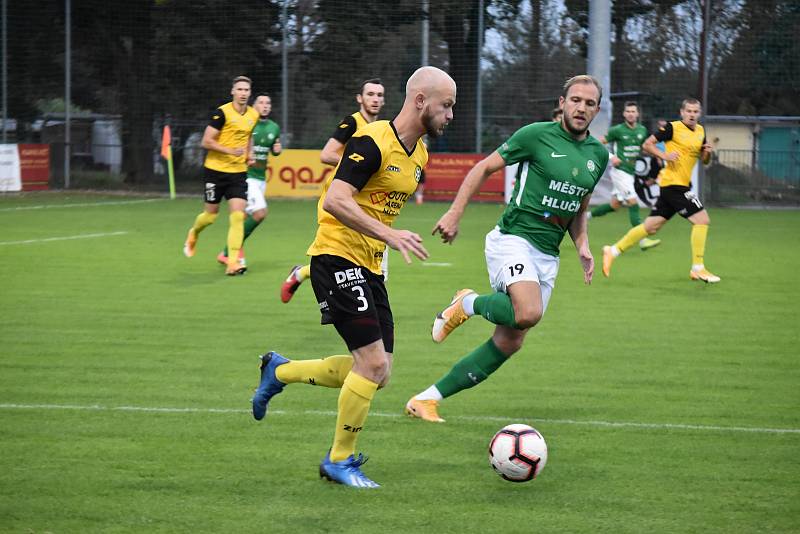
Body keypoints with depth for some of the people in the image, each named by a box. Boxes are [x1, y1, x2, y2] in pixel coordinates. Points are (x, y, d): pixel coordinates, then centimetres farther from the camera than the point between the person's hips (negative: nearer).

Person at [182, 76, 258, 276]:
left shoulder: (253, 115, 5)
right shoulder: (222, 113, -14)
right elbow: (206, 141, -15)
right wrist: (231, 151, -24)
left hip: (238, 171, 4)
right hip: (216, 169, -4)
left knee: (238, 215, -10)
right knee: (210, 215, 8)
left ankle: (233, 262, -9)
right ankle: (193, 234, 42)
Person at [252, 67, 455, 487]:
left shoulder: (418, 153, 12)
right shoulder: (372, 141, -17)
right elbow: (335, 201, -26)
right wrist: (389, 235, -32)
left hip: (369, 267, 9)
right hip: (337, 258, -9)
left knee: (376, 373, 6)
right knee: (374, 363, -13)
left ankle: (280, 372, 24)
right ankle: (339, 460, 3)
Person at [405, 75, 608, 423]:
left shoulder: (598, 154, 12)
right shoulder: (537, 135, -6)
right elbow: (484, 168, 0)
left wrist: (583, 247, 7)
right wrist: (454, 214, -7)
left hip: (547, 255, 7)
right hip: (513, 239, -7)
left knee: (509, 343, 2)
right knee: (529, 313, -33)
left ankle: (427, 399, 11)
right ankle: (468, 304, -1)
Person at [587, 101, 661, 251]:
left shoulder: (642, 130, 6)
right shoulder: (617, 130, -9)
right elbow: (599, 143, -3)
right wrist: (611, 157, -16)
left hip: (631, 171, 7)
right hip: (620, 170, -7)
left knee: (614, 205, 14)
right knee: (633, 203, -14)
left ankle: (586, 215, 32)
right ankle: (643, 240, -16)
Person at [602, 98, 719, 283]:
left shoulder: (701, 131, 14)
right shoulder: (673, 128, -8)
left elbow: (704, 161, 21)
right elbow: (647, 144, -6)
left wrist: (707, 152, 0)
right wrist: (664, 155, -18)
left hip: (682, 185, 8)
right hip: (673, 183, -8)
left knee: (651, 227, 10)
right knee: (702, 219, -11)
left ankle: (613, 251, 19)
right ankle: (698, 269, -5)